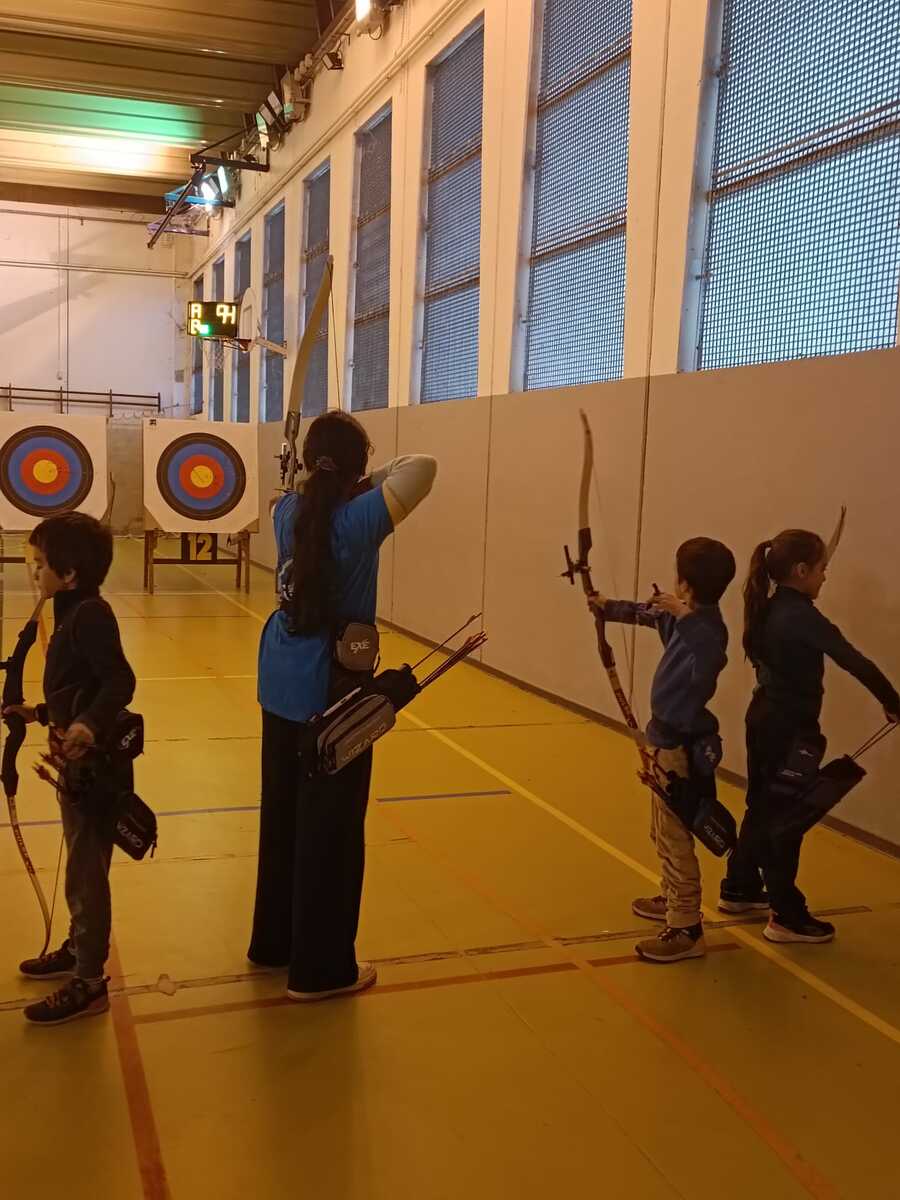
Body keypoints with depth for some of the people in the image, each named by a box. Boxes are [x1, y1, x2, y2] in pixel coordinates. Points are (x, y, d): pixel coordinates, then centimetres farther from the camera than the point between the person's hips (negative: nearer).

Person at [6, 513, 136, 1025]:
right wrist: (41, 713, 28)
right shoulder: (76, 613, 10)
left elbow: (119, 681, -31)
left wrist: (89, 726, -44)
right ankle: (79, 948, 40)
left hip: (93, 767, -10)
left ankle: (89, 983, 12)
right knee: (82, 866, 23)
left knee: (86, 873, 0)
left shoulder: (90, 616, -20)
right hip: (78, 763, 10)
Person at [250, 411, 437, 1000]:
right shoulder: (359, 519, -19)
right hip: (333, 692, -7)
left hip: (282, 686, 7)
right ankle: (321, 967, 17)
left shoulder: (289, 510, 1)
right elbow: (424, 465, -23)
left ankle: (274, 940, 36)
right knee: (330, 829, 5)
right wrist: (376, 480, -8)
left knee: (283, 816, 20)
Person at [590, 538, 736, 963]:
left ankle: (686, 930, 4)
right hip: (671, 739, 10)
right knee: (664, 832, 23)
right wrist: (609, 607, 37)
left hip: (682, 745, -10)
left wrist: (685, 617, -35)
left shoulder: (706, 627, -21)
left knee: (675, 837, -4)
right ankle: (672, 899, 40)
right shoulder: (690, 618, 6)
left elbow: (708, 665, -36)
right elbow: (648, 614, 23)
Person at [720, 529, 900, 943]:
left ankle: (739, 889, 33)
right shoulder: (801, 615, -20)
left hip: (764, 720, 8)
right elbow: (856, 662, -22)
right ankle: (787, 917, 10)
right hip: (790, 729, -8)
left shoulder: (769, 610, 5)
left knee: (762, 808, 20)